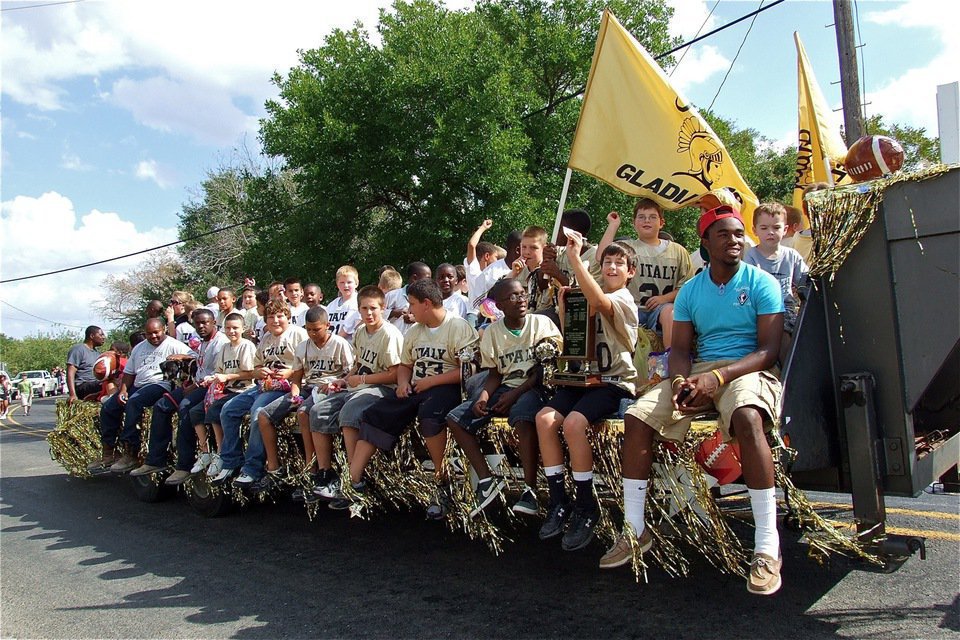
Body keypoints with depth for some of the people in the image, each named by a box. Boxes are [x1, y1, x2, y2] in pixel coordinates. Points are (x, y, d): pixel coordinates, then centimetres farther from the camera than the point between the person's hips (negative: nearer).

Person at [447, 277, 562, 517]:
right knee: (455, 419, -11)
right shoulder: (492, 332, 8)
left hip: (532, 387, -5)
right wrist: (483, 396, -11)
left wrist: (515, 394, -17)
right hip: (504, 387, 5)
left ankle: (530, 489, -28)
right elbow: (494, 374, 10)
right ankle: (487, 479, -8)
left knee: (523, 418, -38)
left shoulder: (542, 324, -3)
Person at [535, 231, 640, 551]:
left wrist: (575, 256, -32)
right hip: (585, 377, 7)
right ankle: (559, 503, -11)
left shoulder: (624, 300, -6)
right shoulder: (591, 301, 19)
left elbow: (598, 300, -28)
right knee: (545, 418, -20)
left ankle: (586, 507, -13)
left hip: (614, 381, -6)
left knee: (573, 423, -31)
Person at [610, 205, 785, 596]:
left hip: (747, 369, -4)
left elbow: (769, 350, -10)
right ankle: (635, 530, -5)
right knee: (637, 416, -16)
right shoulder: (690, 291, 12)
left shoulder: (762, 283, -1)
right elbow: (680, 349, 8)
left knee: (748, 417, -39)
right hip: (699, 372, 4)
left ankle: (767, 547, -29)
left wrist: (718, 377, -25)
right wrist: (681, 380, -17)